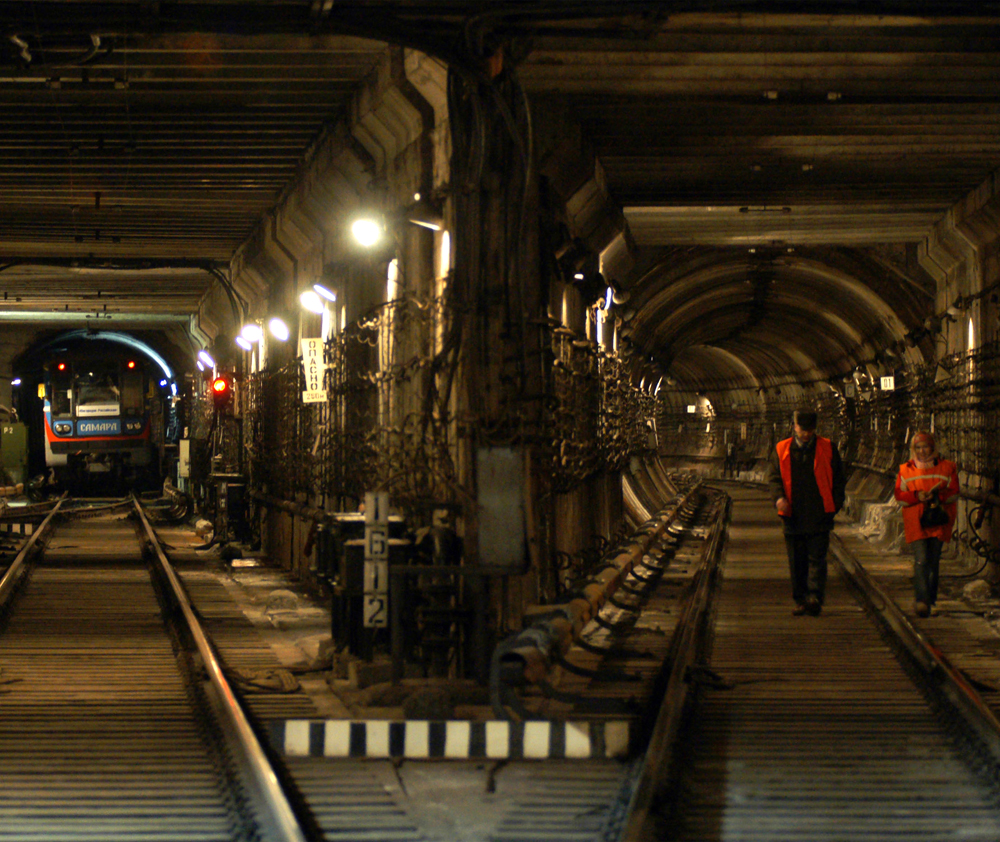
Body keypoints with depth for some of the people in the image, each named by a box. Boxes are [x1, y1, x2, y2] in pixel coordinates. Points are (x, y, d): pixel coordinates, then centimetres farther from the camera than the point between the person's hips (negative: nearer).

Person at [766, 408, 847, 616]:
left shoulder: (827, 448, 6)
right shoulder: (781, 450, 9)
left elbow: (839, 478, 11)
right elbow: (773, 477, 5)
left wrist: (836, 504, -1)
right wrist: (779, 497, -15)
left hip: (819, 515, -2)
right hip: (793, 515, 2)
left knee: (817, 558, -10)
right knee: (796, 562, 6)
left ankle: (815, 597, -17)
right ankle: (800, 600, 13)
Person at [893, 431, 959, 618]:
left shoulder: (947, 468, 10)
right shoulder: (905, 470, 10)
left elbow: (954, 493, 4)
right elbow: (900, 496, 5)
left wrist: (937, 496, -15)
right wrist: (917, 496, -14)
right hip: (915, 522, -1)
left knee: (933, 560, 5)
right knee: (921, 559, -15)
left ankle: (929, 598, 20)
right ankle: (922, 601, -21)